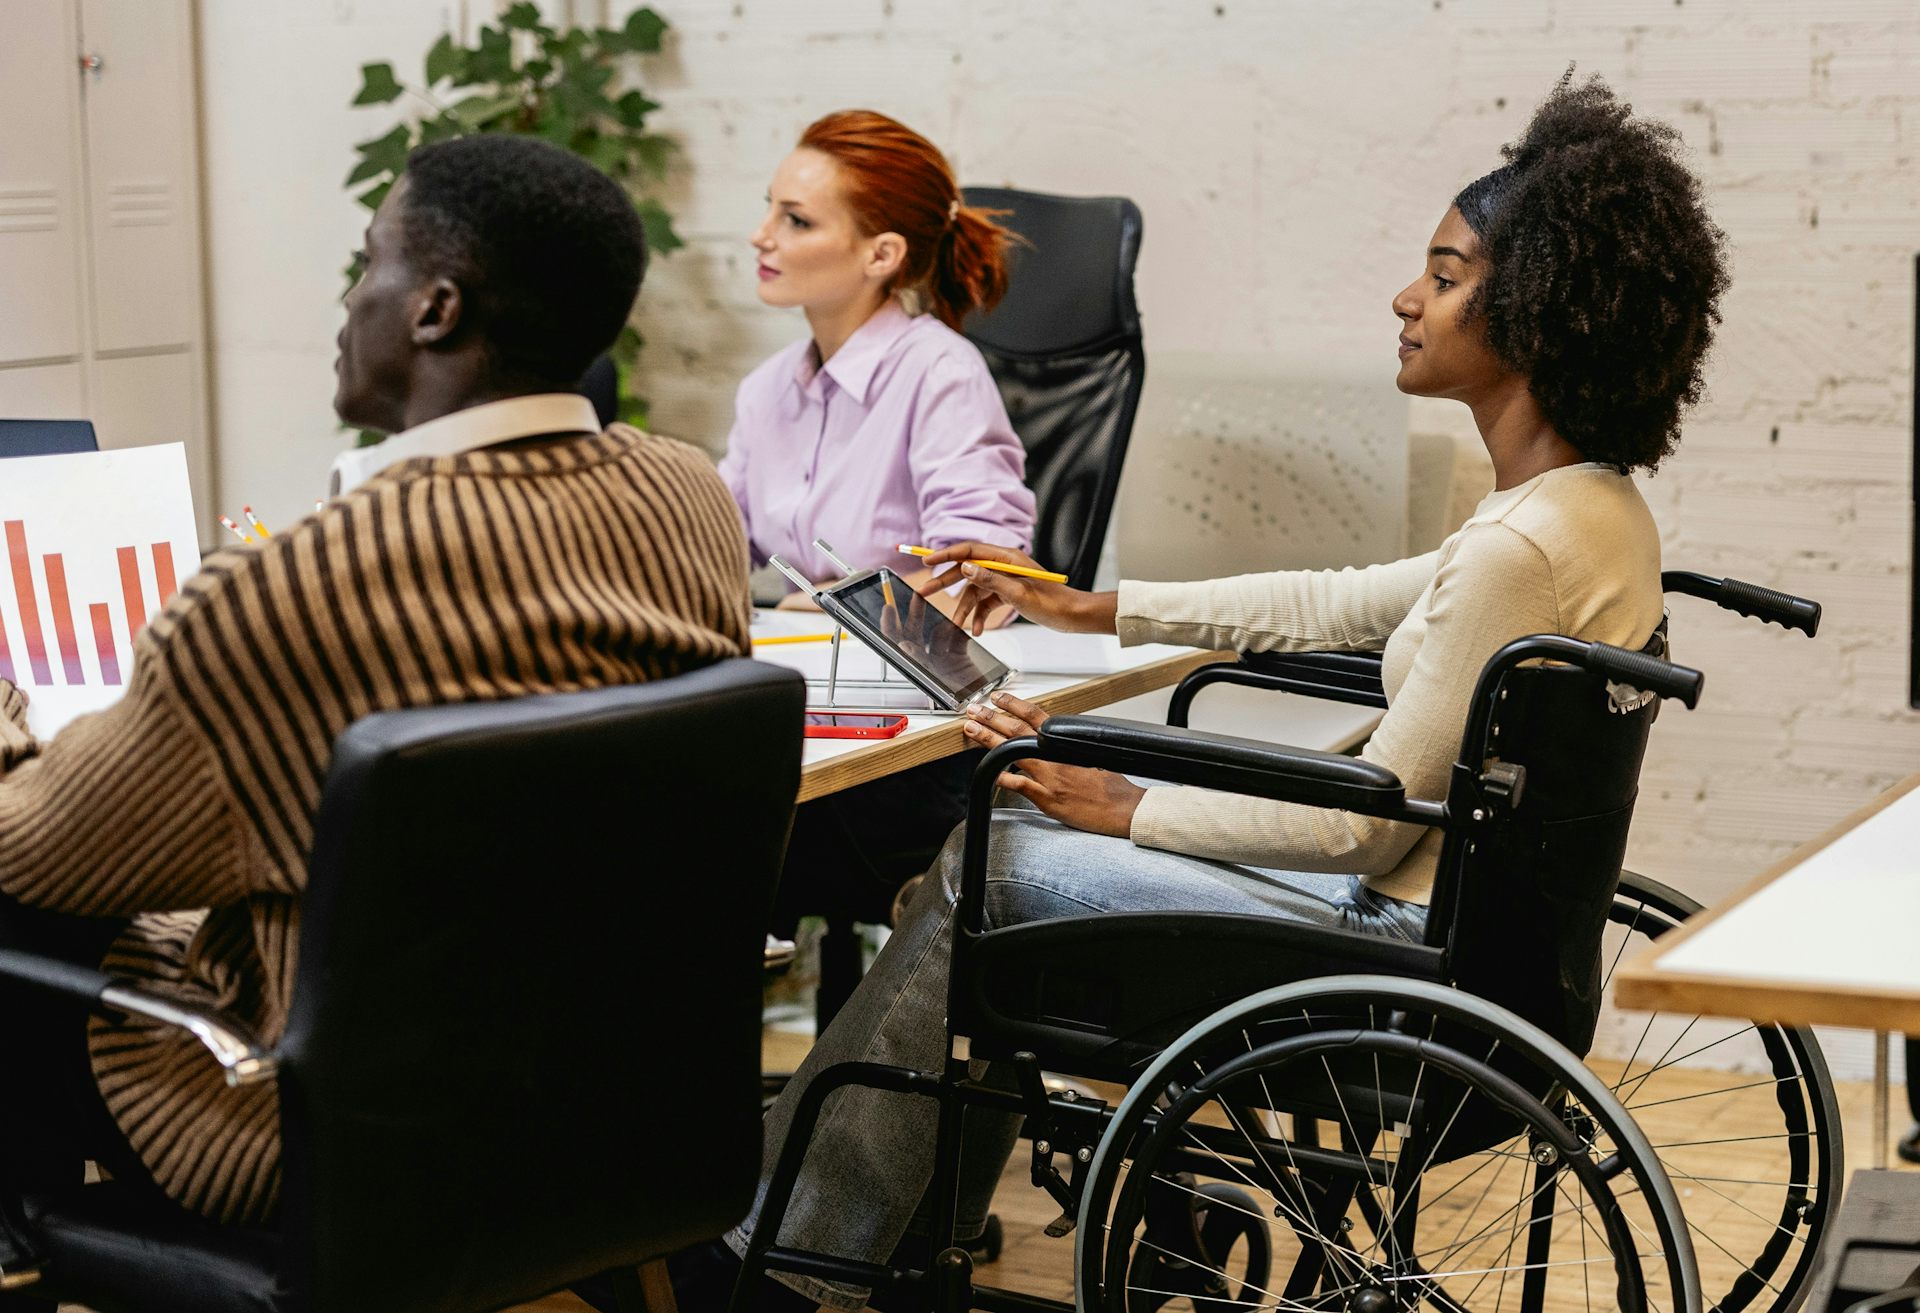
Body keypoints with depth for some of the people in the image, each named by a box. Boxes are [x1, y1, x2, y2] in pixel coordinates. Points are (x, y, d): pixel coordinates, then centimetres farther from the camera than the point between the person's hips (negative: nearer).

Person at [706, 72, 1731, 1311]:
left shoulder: (1526, 545, -25)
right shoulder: (1595, 504, 6)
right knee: (1027, 820, 13)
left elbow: (1367, 824, -21)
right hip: (1437, 899, 9)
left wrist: (1126, 807, -9)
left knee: (988, 866, -2)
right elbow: (1343, 606, 17)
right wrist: (1087, 607, 21)